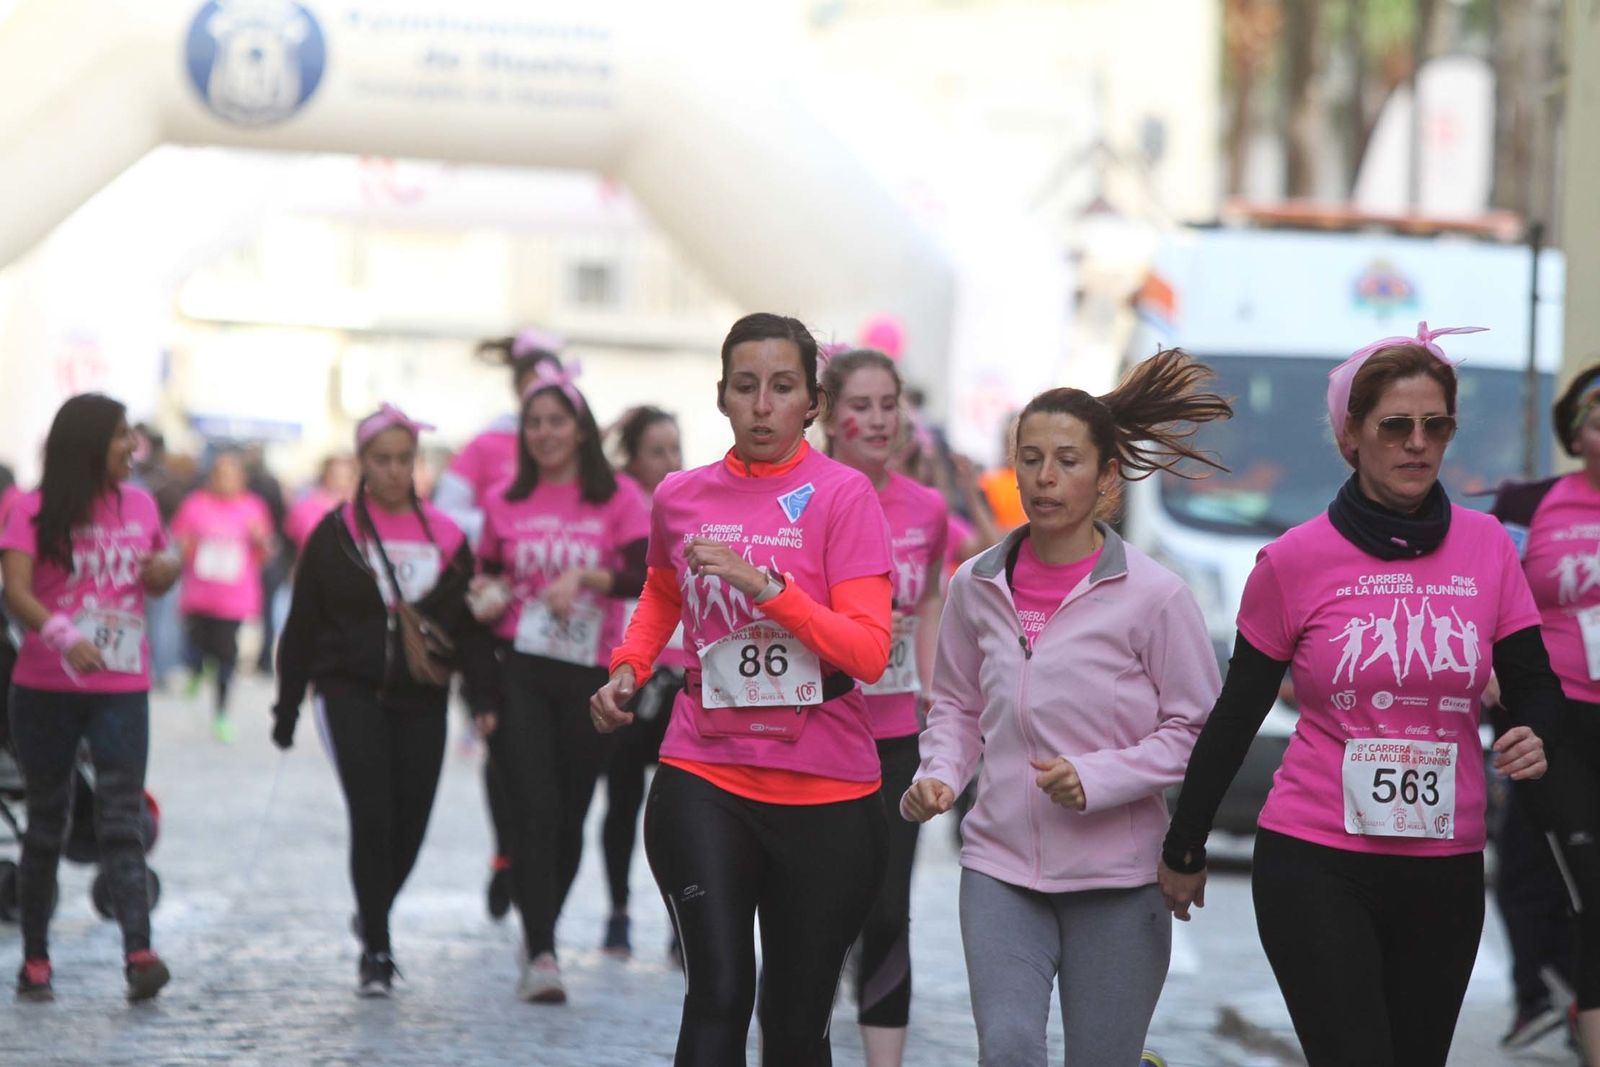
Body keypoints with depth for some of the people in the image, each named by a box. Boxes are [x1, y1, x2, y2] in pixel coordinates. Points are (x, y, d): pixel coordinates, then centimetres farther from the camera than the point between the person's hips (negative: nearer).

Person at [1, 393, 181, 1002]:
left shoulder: (139, 506, 8)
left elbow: (154, 581, 23)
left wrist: (169, 572, -2)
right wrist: (61, 635, -36)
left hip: (121, 689, 2)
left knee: (122, 820, -12)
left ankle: (139, 952, -23)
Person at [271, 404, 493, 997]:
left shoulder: (445, 537, 7)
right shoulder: (335, 534, 1)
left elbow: (469, 625, 8)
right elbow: (302, 625, 5)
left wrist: (483, 697, -2)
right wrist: (287, 706, 4)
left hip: (421, 700, 3)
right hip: (351, 693, -3)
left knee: (411, 822, 4)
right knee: (372, 816, -15)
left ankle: (372, 915, 32)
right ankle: (376, 951, -7)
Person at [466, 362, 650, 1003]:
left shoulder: (617, 498, 1)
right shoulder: (505, 504, 8)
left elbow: (647, 573, -10)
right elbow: (487, 571, 20)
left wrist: (585, 577, -25)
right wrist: (486, 596, -2)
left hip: (590, 675, 0)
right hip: (518, 670, 0)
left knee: (569, 814, 6)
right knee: (533, 809, -10)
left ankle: (542, 934, 26)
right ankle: (540, 953, -12)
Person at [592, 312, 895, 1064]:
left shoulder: (841, 496, -5)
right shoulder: (681, 498, 6)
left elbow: (869, 653, -13)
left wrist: (766, 585, -23)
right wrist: (628, 669, 11)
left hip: (825, 794, -1)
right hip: (704, 782, 1)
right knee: (718, 996, -15)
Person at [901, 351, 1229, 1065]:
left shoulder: (1153, 595, -7)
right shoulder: (978, 585, 5)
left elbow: (1196, 729, -4)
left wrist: (1096, 778, -16)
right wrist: (939, 776, -2)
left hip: (1116, 877, -2)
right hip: (1001, 865, 2)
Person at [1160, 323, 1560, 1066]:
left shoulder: (1485, 546, 1)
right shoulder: (1294, 562, -5)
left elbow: (1534, 685, 5)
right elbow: (1236, 718, 5)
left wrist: (1535, 736, -19)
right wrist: (1184, 850, 12)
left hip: (1445, 869, 3)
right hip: (1316, 866, -3)